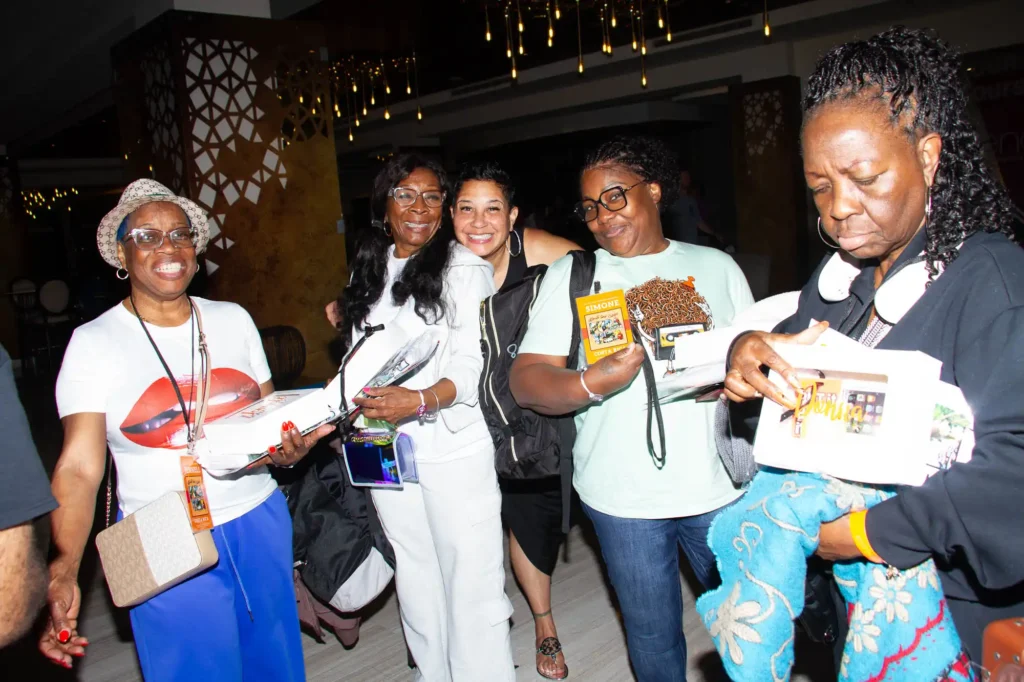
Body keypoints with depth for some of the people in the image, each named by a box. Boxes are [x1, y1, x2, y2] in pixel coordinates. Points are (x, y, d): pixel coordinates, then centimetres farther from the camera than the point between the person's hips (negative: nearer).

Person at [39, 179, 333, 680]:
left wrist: (290, 447, -11)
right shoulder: (94, 341, -5)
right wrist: (63, 572, -22)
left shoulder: (232, 319, 4)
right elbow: (79, 467, -10)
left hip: (261, 524, 4)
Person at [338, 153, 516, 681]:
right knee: (415, 578, 17)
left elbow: (473, 363, -14)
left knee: (470, 577, 0)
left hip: (454, 445, -5)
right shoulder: (367, 272, 12)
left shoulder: (464, 267, -5)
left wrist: (421, 400, -29)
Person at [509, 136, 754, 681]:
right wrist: (593, 382, -26)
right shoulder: (571, 274, 2)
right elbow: (525, 381, -7)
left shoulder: (716, 266, 7)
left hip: (721, 487, 2)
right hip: (624, 494, -1)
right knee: (653, 635, 14)